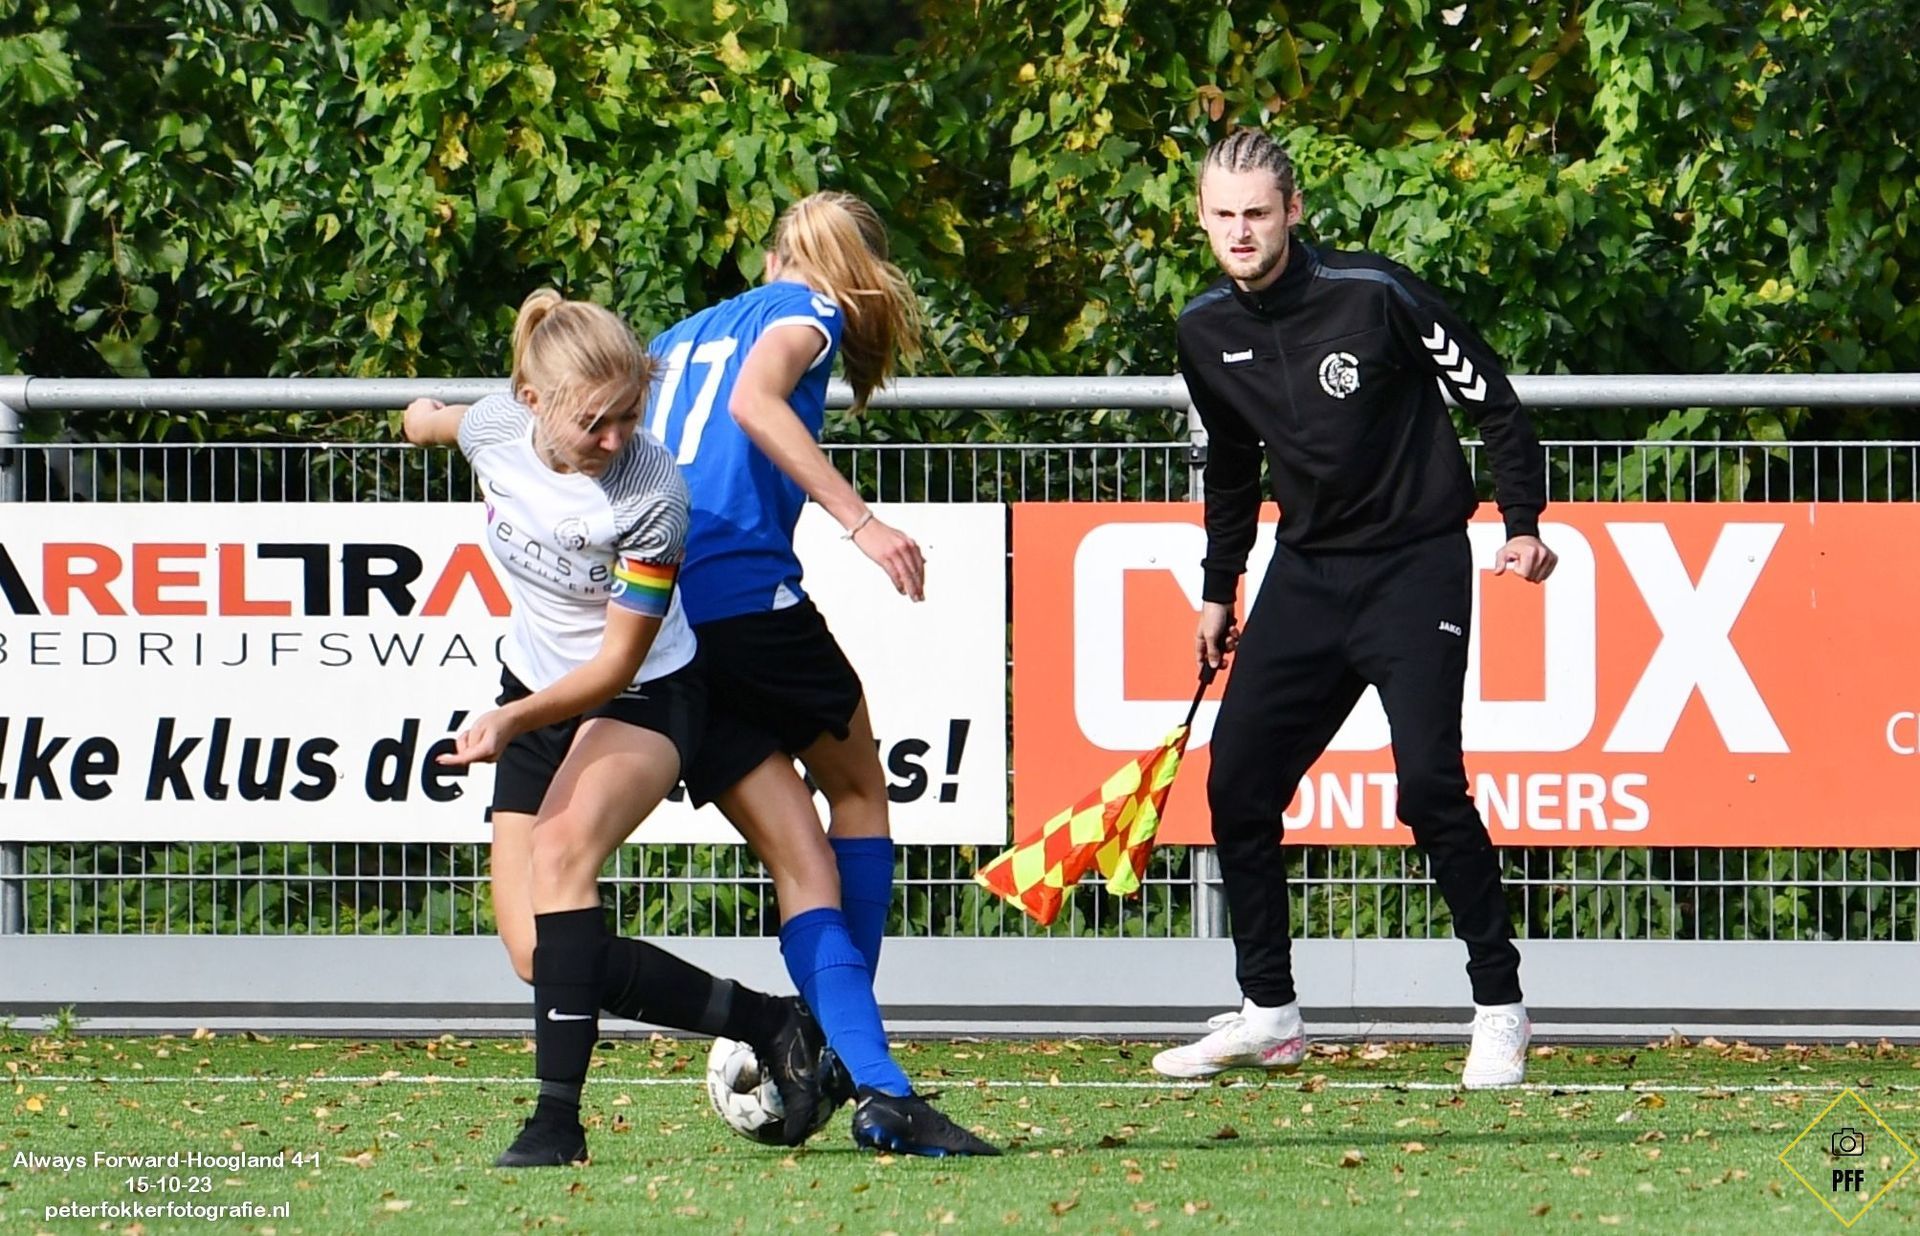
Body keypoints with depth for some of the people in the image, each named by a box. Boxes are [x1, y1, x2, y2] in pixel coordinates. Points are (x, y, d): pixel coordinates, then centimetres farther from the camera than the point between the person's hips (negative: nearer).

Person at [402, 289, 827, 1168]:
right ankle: (769, 1024, 6)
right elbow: (428, 420, 13)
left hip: (642, 699, -6)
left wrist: (511, 722, -36)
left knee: (562, 844, -34)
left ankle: (558, 1117, -33)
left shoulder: (651, 494, -29)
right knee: (538, 956, -6)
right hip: (536, 691, 6)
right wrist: (425, 419, 36)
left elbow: (618, 662, -24)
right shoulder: (493, 431, -16)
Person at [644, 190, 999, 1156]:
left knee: (800, 860, 4)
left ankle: (873, 1080, -10)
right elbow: (754, 401, -15)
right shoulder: (806, 311, 6)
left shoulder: (680, 335, 26)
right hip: (749, 596, -6)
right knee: (857, 790, 18)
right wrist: (859, 520, -21)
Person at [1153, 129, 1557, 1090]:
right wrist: (1218, 590, 21)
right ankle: (1269, 1016, 12)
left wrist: (1523, 524, -13)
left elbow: (1490, 397, -6)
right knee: (1236, 784, -1)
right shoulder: (1206, 331, 3)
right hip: (1306, 571, 6)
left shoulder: (1372, 294, -15)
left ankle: (1500, 1011, -8)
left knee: (1429, 783, -18)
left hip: (1415, 565, -6)